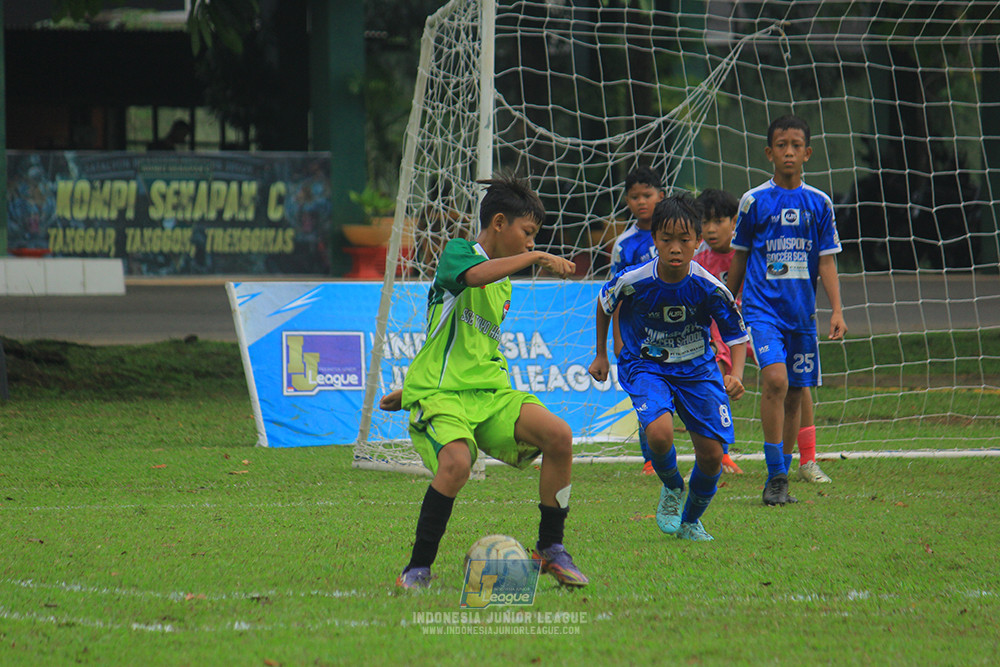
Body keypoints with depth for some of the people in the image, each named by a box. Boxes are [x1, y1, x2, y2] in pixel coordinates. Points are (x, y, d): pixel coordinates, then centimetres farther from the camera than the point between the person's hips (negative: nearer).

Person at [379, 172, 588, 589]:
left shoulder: (504, 285, 21)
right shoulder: (457, 253, -3)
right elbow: (474, 275, -29)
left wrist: (414, 388, 27)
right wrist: (535, 257, -24)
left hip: (490, 392, 7)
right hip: (439, 395, -7)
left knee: (558, 435, -15)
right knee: (456, 463, -34)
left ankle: (550, 548, 0)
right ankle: (418, 569, -18)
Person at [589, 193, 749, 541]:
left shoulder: (709, 288, -20)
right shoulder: (632, 282, -21)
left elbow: (737, 336, -6)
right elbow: (604, 304, 3)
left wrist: (736, 376, -24)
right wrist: (601, 356, 12)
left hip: (697, 369, 2)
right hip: (645, 366, -2)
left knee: (711, 454, -5)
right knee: (659, 433, -29)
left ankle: (691, 521, 25)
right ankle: (671, 488, 6)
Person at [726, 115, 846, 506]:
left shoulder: (819, 204, 6)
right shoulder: (755, 201, 0)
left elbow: (826, 260, 7)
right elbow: (740, 257, 10)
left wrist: (837, 311, -2)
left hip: (802, 311, 3)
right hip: (762, 306, -3)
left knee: (795, 395, 7)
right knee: (775, 379, -21)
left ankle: (781, 479, 20)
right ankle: (776, 477, -17)